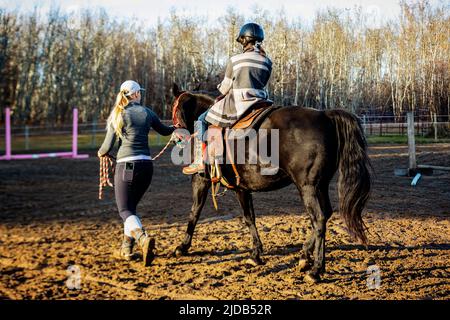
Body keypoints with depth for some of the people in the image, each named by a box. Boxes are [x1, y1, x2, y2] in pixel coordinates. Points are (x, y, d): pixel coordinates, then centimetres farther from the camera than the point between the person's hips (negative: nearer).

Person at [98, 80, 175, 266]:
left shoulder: (118, 115, -2)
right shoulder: (147, 113, 7)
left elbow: (107, 146, -3)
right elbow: (164, 131, 25)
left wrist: (101, 153, 20)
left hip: (126, 165, -4)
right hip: (146, 165, 4)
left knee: (125, 210, -3)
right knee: (131, 206, 20)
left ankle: (143, 238, -31)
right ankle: (127, 247, 19)